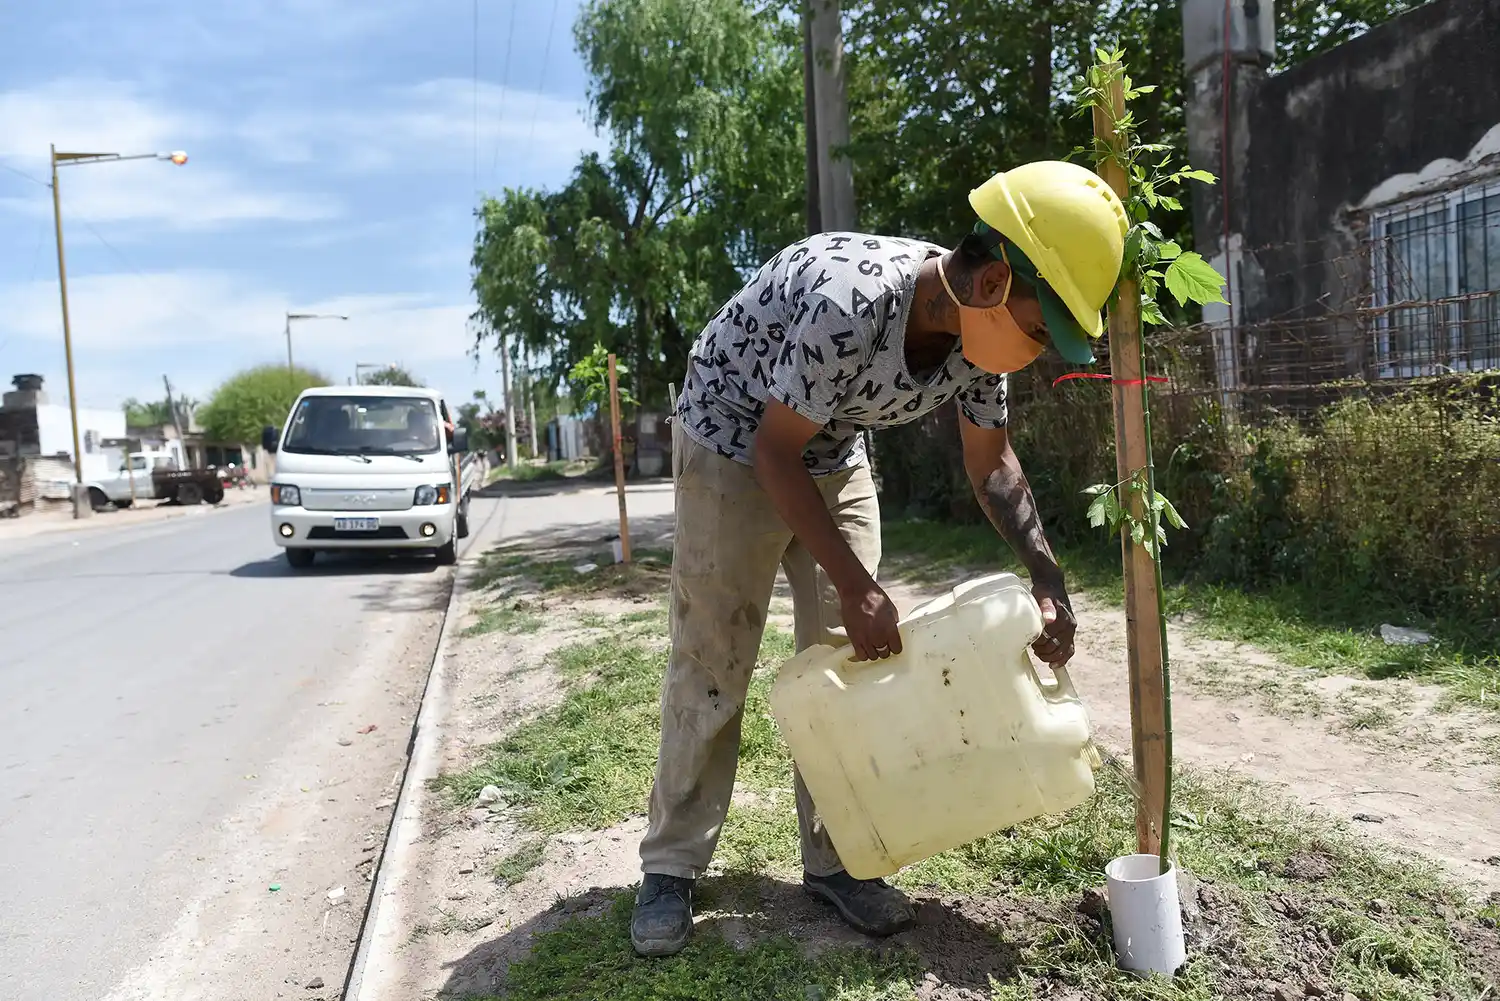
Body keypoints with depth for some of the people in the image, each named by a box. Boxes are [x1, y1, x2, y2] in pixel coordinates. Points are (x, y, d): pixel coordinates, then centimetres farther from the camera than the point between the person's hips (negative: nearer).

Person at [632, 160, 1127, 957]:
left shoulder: (977, 327, -14)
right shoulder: (848, 304, -38)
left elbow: (991, 463, 1)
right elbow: (774, 453, -27)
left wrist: (1048, 578, -9)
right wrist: (855, 586, -25)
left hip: (833, 455, 7)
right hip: (732, 443, -6)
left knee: (849, 655, 3)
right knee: (710, 661, -4)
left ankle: (834, 859, 16)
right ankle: (671, 865, 12)